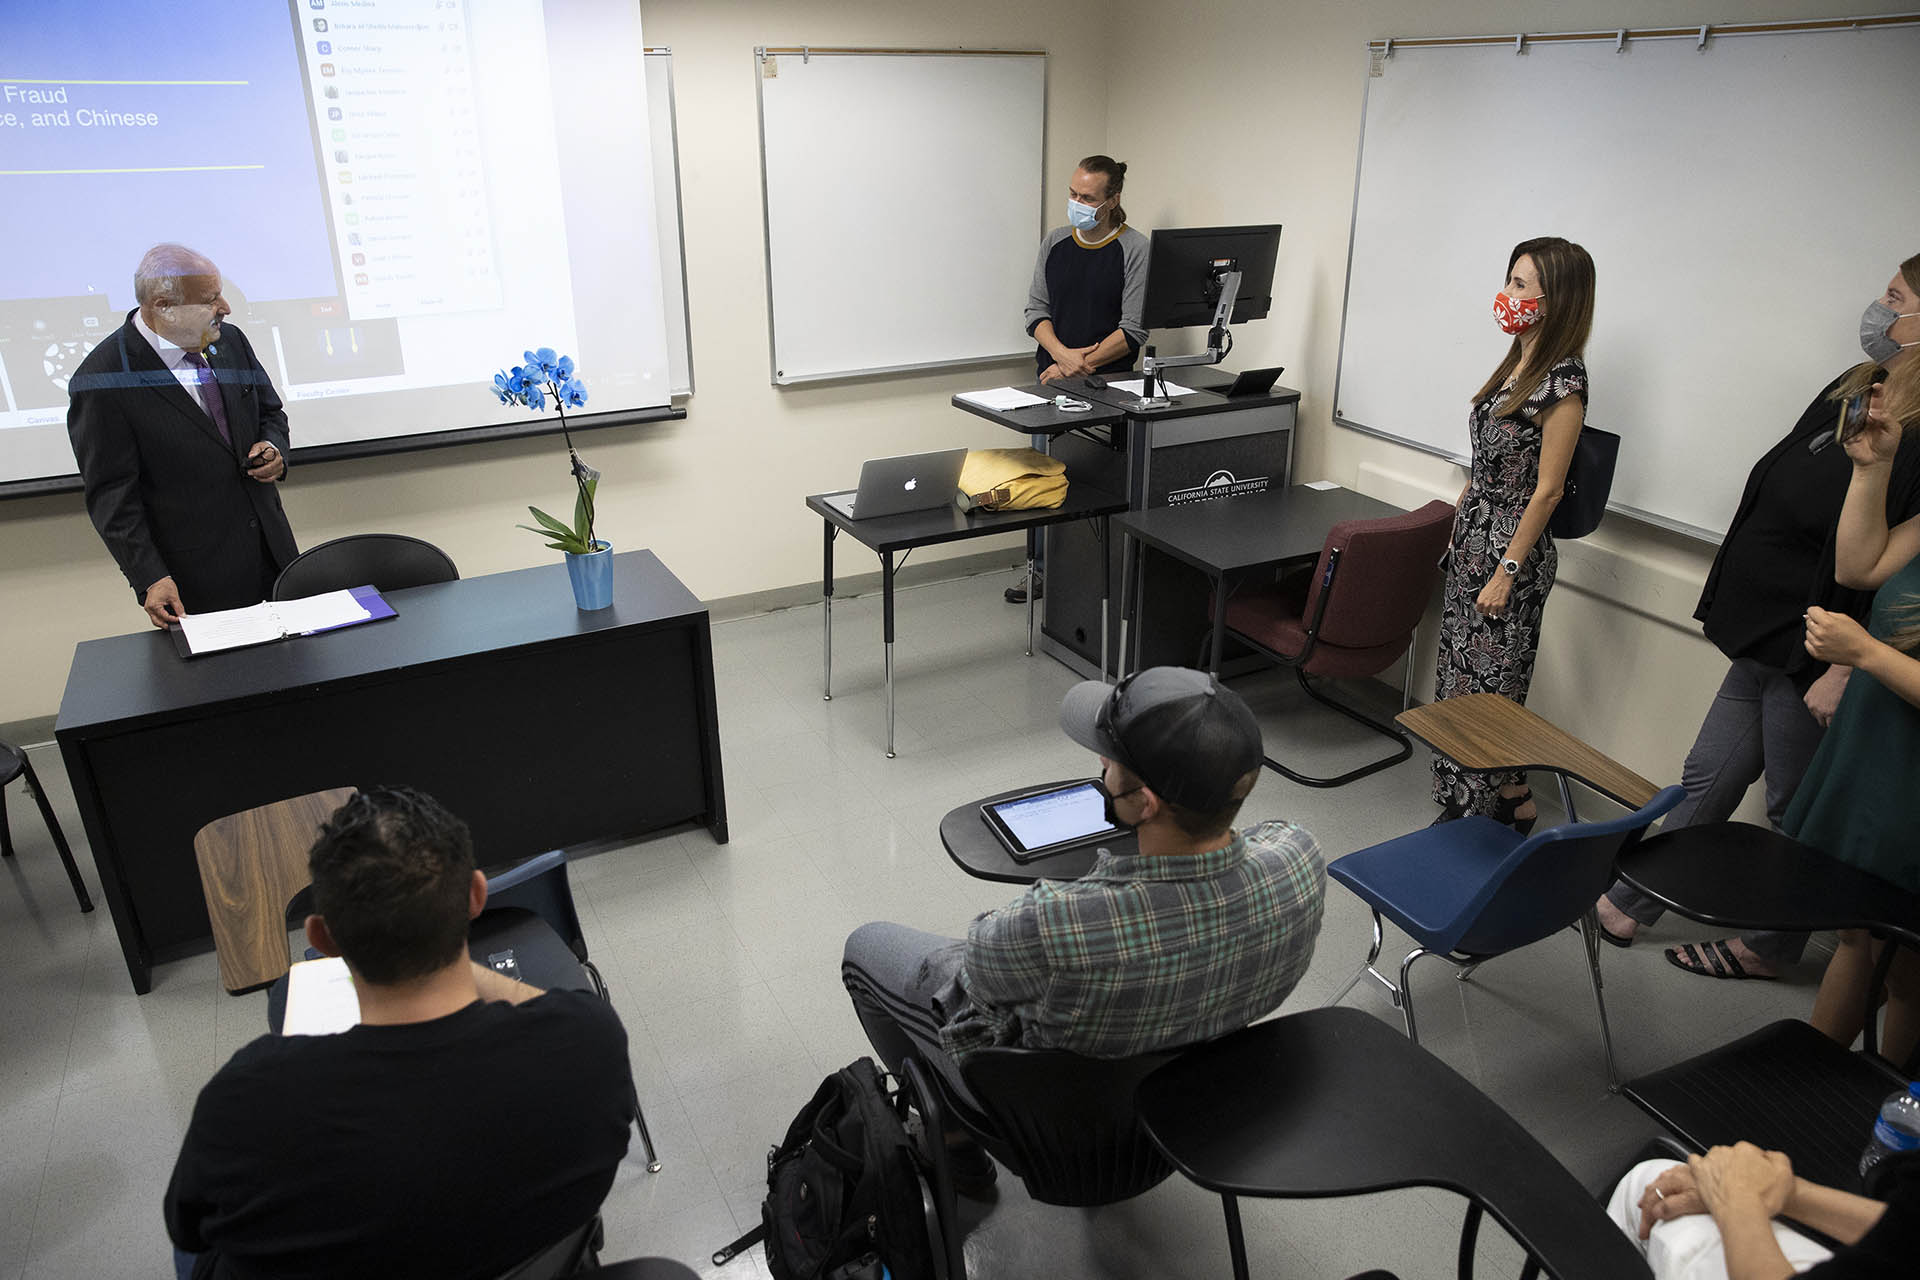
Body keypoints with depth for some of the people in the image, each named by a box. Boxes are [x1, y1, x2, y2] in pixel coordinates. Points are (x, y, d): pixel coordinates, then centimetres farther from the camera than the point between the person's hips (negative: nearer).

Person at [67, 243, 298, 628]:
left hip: (272, 549, 6)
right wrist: (150, 579, -19)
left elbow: (271, 413, 17)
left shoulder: (230, 341, 2)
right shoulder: (103, 380, -16)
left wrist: (273, 448, -7)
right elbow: (111, 494, -14)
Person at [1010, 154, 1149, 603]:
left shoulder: (1135, 250, -7)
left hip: (1106, 386, -5)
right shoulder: (1054, 242, 9)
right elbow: (1036, 310, 7)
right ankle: (1044, 570, 21)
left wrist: (1081, 366, -16)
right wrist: (1062, 354, -11)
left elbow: (1133, 330, -11)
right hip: (1051, 378, 5)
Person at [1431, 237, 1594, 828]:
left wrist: (1507, 572, -18)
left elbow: (1546, 490, -18)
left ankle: (1514, 803, 16)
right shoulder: (1517, 362, 9)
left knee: (1488, 684, -1)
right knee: (1460, 673, 14)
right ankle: (1463, 806, 26)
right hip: (1472, 540, 9)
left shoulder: (1563, 380, -17)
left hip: (1512, 550, -9)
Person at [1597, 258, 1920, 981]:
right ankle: (1625, 907, 27)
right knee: (1708, 780, 16)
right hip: (1764, 640, 8)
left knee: (1796, 811, 10)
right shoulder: (1849, 394, 7)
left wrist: (1844, 669, -22)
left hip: (1815, 658, -8)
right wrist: (1739, 616, 19)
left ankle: (1770, 948, 30)